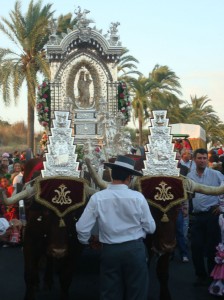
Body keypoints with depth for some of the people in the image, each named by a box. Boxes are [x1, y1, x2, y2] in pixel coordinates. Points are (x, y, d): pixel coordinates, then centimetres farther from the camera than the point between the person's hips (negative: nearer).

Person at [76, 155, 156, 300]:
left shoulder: (97, 198, -11)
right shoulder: (138, 197, -12)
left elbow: (82, 228, -6)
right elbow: (150, 228, -4)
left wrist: (86, 241, 15)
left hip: (110, 251, 1)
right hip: (135, 250, -1)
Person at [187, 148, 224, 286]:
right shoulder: (189, 176, 6)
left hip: (212, 214, -3)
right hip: (197, 216, 3)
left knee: (212, 247, 3)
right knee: (196, 247, 4)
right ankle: (201, 276, 20)